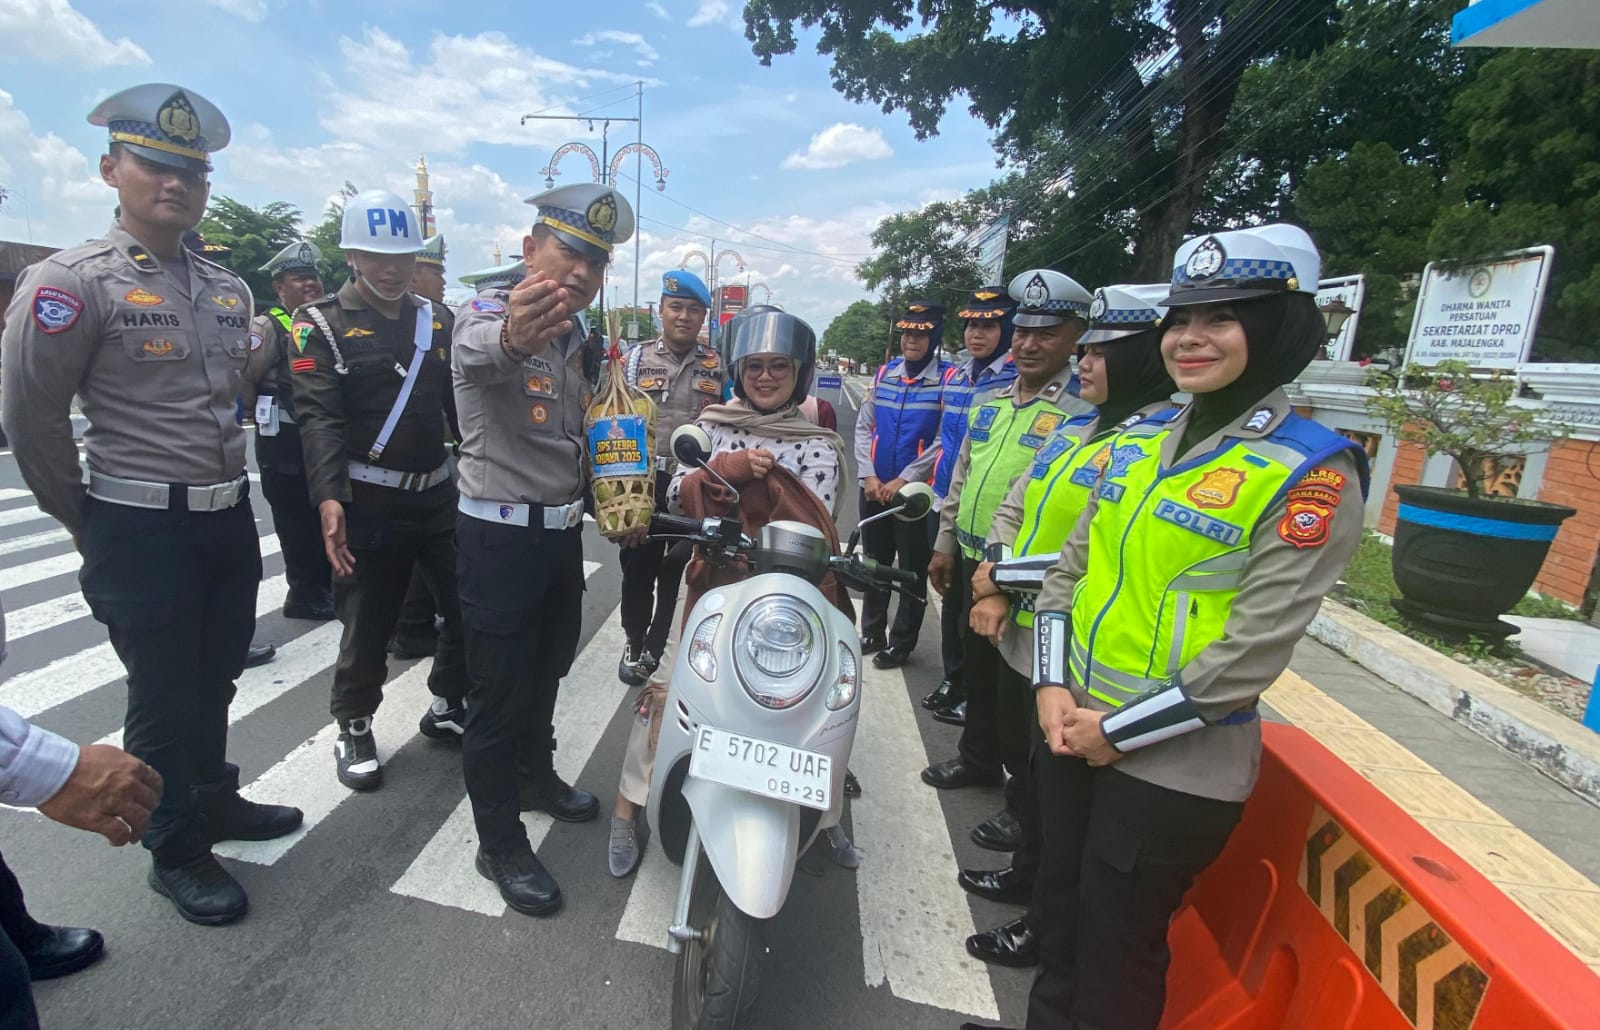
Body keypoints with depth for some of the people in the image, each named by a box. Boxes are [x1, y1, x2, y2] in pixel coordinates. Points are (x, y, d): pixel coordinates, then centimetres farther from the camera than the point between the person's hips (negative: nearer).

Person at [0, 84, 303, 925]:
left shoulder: (228, 289, 9)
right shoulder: (71, 281, -10)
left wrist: (225, 492, 18)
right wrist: (88, 524, 0)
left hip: (230, 519, 6)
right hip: (142, 531, -6)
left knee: (215, 679, 20)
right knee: (163, 697, 7)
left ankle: (214, 797, 41)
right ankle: (177, 851, 27)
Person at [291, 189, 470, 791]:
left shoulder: (435, 321, 13)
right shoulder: (322, 324, -2)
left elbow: (460, 403, 13)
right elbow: (320, 418, -13)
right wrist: (328, 498, -27)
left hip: (439, 493, 5)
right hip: (368, 502, -4)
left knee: (471, 607, 7)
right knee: (368, 623, 5)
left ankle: (448, 706, 29)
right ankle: (354, 730, 27)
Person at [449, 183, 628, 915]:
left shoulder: (575, 333, 10)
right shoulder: (486, 312, -15)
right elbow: (480, 348, -42)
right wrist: (510, 337, -64)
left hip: (562, 530, 8)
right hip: (501, 534, -8)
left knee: (547, 669, 23)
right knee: (501, 690, 1)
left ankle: (535, 775, 45)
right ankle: (499, 844, 19)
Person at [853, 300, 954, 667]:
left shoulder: (950, 378, -7)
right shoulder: (885, 373, 8)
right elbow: (863, 426, 6)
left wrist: (904, 479, -15)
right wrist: (868, 475, -6)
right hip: (875, 488, 5)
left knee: (912, 570, 7)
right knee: (874, 563, 16)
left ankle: (901, 643, 21)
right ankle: (872, 633, 31)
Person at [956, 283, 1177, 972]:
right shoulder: (1077, 429, 9)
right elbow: (1013, 510, 10)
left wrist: (1003, 573, -18)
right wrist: (996, 594, -6)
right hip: (1020, 635, 8)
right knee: (1022, 763, 25)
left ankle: (1047, 925, 34)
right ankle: (1026, 873, 49)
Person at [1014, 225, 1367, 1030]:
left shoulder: (1311, 472, -15)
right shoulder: (1138, 440, 4)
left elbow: (1254, 650, -19)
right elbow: (1069, 568, 6)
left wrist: (1121, 731, -15)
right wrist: (1052, 686, -5)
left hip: (1174, 766, -6)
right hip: (1072, 733, 6)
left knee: (1116, 950, 14)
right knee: (1058, 910, 25)